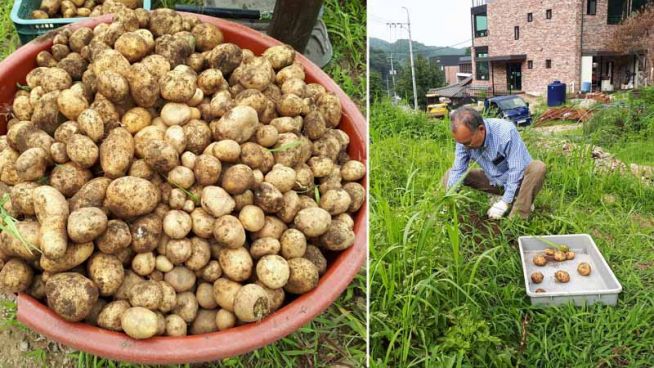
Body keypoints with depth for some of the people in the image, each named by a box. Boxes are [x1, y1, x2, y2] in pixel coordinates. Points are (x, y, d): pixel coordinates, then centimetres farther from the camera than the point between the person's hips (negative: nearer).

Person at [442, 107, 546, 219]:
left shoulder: (506, 132, -30)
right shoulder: (465, 137, -17)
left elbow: (517, 171, -29)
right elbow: (458, 171, -13)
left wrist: (504, 203, -30)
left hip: (518, 179, -5)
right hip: (494, 181, 5)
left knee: (538, 168, -36)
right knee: (449, 175, -6)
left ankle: (517, 218, -27)